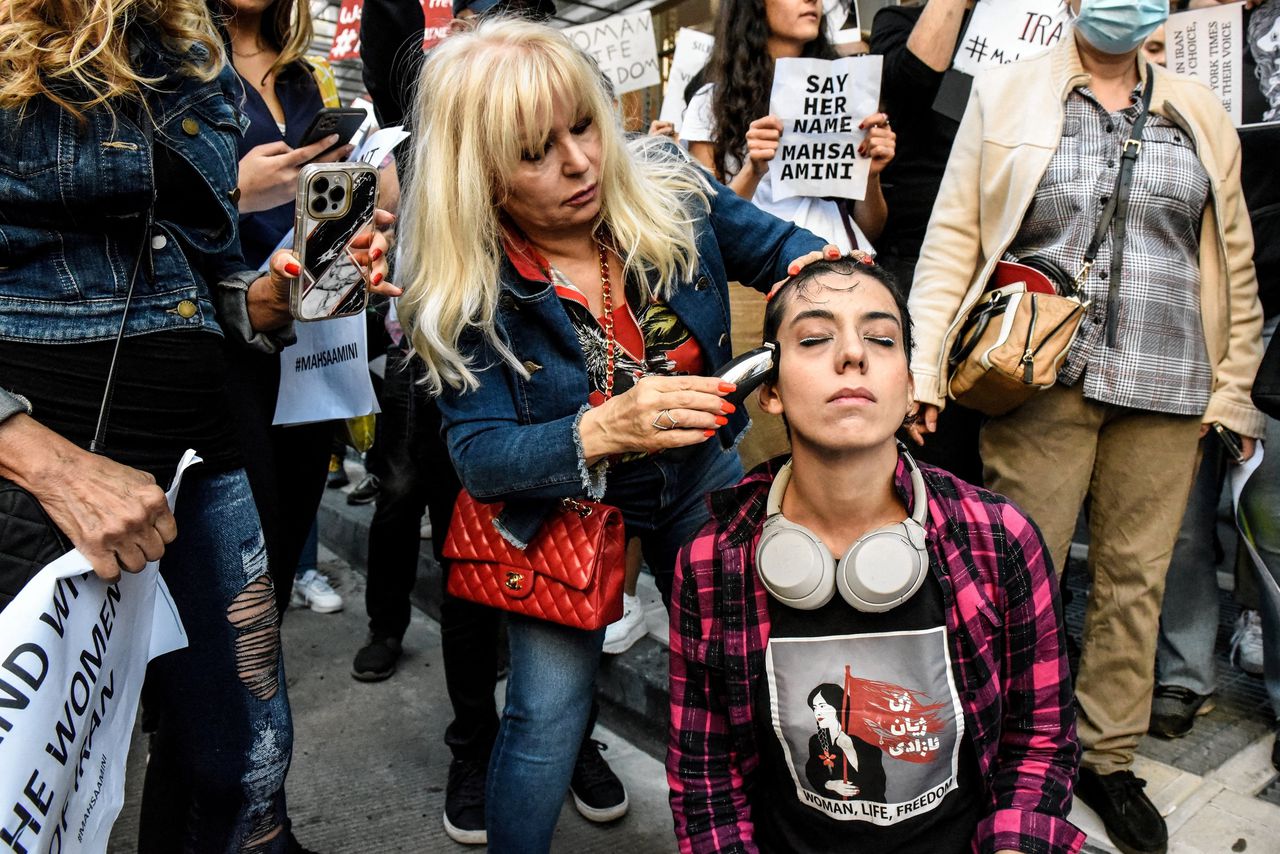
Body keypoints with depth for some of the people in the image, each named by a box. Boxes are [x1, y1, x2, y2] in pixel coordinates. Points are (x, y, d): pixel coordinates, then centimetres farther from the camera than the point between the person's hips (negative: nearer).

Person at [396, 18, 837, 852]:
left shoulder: (666, 184, -17)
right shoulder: (465, 292, -22)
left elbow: (776, 246, -1)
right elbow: (480, 455, -23)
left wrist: (814, 269, -26)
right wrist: (605, 432, -42)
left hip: (698, 478, 3)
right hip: (560, 502, -2)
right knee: (549, 712, -2)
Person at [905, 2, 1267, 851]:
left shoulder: (1202, 114, 14)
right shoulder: (1005, 93, 6)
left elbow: (1235, 261, 15)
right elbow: (953, 238, 0)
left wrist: (1235, 388, 9)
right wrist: (926, 366, -10)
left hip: (1166, 387, 3)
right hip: (1042, 377, -3)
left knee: (1136, 578, 9)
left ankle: (1110, 759, 25)